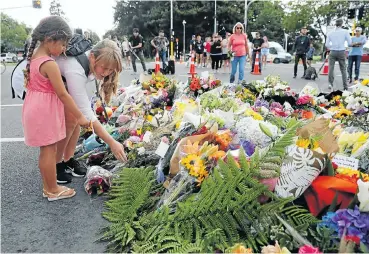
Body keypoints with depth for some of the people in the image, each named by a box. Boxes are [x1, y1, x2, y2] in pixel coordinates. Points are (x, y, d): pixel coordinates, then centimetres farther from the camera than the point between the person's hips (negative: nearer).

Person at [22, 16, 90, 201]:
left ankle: (48, 187, 30)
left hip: (35, 108, 9)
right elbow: (62, 94, -22)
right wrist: (79, 117, -16)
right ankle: (53, 190, 17)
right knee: (49, 150, 3)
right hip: (45, 111, -9)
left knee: (45, 150, 17)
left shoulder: (34, 57, 6)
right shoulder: (49, 64, -22)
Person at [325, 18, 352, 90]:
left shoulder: (330, 33, 4)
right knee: (343, 70, 7)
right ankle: (345, 86, 8)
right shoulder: (345, 32, -1)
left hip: (333, 52, 1)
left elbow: (327, 45, 3)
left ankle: (330, 84, -11)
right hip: (341, 52, 0)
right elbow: (350, 43, -3)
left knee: (331, 68, 3)